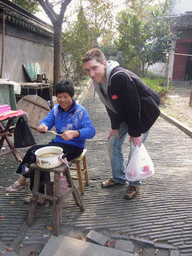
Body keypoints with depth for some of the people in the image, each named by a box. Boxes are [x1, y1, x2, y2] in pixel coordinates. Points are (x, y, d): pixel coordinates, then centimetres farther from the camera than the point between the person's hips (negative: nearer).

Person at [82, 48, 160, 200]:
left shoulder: (121, 77, -36)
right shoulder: (98, 80, -9)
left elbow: (134, 107, -30)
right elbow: (110, 105, 1)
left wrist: (135, 133, -22)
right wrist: (115, 127, 0)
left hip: (144, 113, -8)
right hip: (125, 114, 8)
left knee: (135, 148, -7)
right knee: (113, 144, 9)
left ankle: (134, 184, 18)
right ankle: (118, 178, 30)